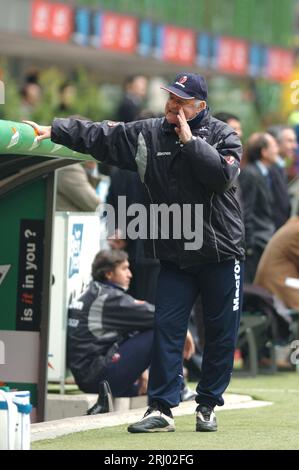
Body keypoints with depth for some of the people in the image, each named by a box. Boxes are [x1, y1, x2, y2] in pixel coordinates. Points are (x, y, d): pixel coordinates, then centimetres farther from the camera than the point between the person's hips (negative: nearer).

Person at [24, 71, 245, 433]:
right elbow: (97, 136, 7)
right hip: (175, 257, 2)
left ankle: (207, 406, 15)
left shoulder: (221, 135, -4)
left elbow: (223, 174, -22)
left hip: (221, 255, -2)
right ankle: (160, 409, -1)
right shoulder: (148, 134, 5)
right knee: (166, 328, -4)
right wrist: (53, 131, 1)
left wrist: (189, 140, -19)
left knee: (220, 333, 3)